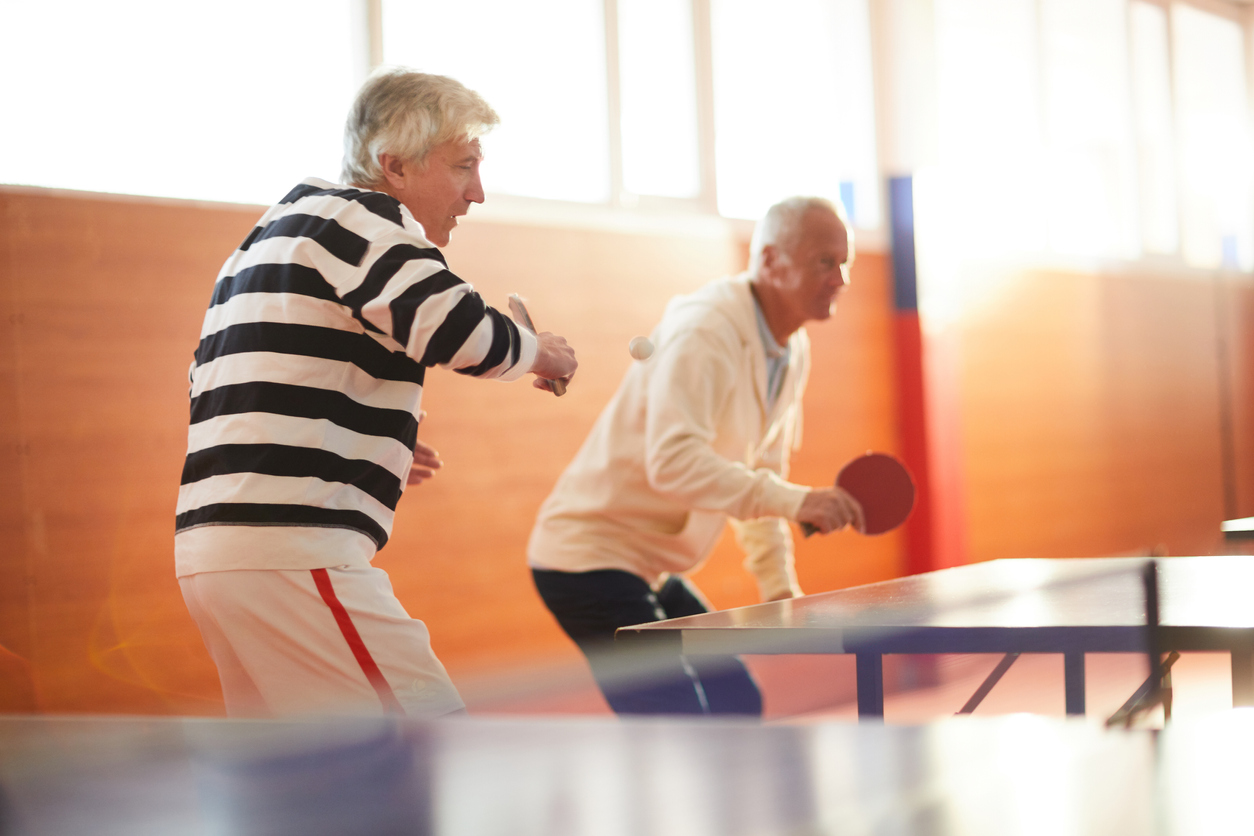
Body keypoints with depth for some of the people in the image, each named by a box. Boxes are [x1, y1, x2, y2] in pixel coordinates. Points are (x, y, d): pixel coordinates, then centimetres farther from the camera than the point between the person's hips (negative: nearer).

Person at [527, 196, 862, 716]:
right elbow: (673, 461, -35)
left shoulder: (791, 352, 9)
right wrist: (794, 501, -40)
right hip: (589, 558, -10)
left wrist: (777, 583, 9)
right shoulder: (703, 332, -21)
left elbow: (758, 476, 18)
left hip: (654, 571, 10)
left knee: (737, 706, 14)